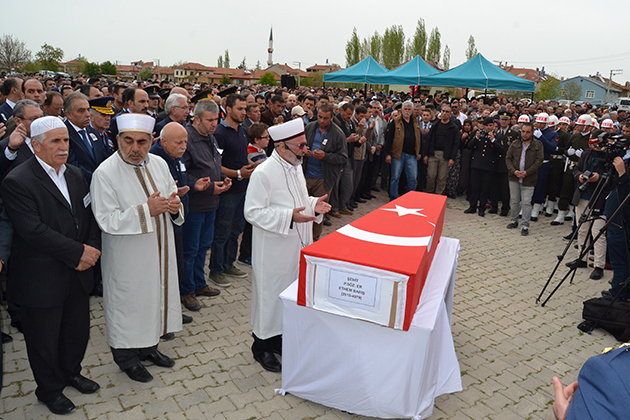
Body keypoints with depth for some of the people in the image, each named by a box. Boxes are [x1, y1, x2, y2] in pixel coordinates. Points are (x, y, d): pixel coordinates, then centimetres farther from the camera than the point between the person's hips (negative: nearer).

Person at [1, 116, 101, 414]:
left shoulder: (75, 175, 7)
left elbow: (89, 216, 7)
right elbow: (33, 231, -24)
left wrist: (93, 248, -10)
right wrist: (78, 252, -21)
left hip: (78, 273, 6)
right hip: (43, 279, -6)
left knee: (78, 330, 20)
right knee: (45, 340, 13)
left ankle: (71, 372, 46)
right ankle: (50, 390, 36)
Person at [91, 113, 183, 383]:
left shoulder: (159, 164, 1)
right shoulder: (105, 173, -17)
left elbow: (172, 200, 9)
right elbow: (107, 220, -21)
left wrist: (174, 207, -14)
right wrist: (146, 210, -28)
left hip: (159, 252, 6)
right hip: (127, 258, -6)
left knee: (155, 295, 19)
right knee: (128, 302, 9)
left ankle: (148, 346, 42)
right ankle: (126, 356, 33)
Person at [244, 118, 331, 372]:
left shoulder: (295, 167, 9)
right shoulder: (263, 173, -19)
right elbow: (253, 212, -20)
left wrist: (314, 205, 0)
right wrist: (290, 217, -28)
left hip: (297, 245, 9)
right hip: (274, 249, -8)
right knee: (271, 295, 5)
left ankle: (280, 337, 37)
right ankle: (262, 346, 25)